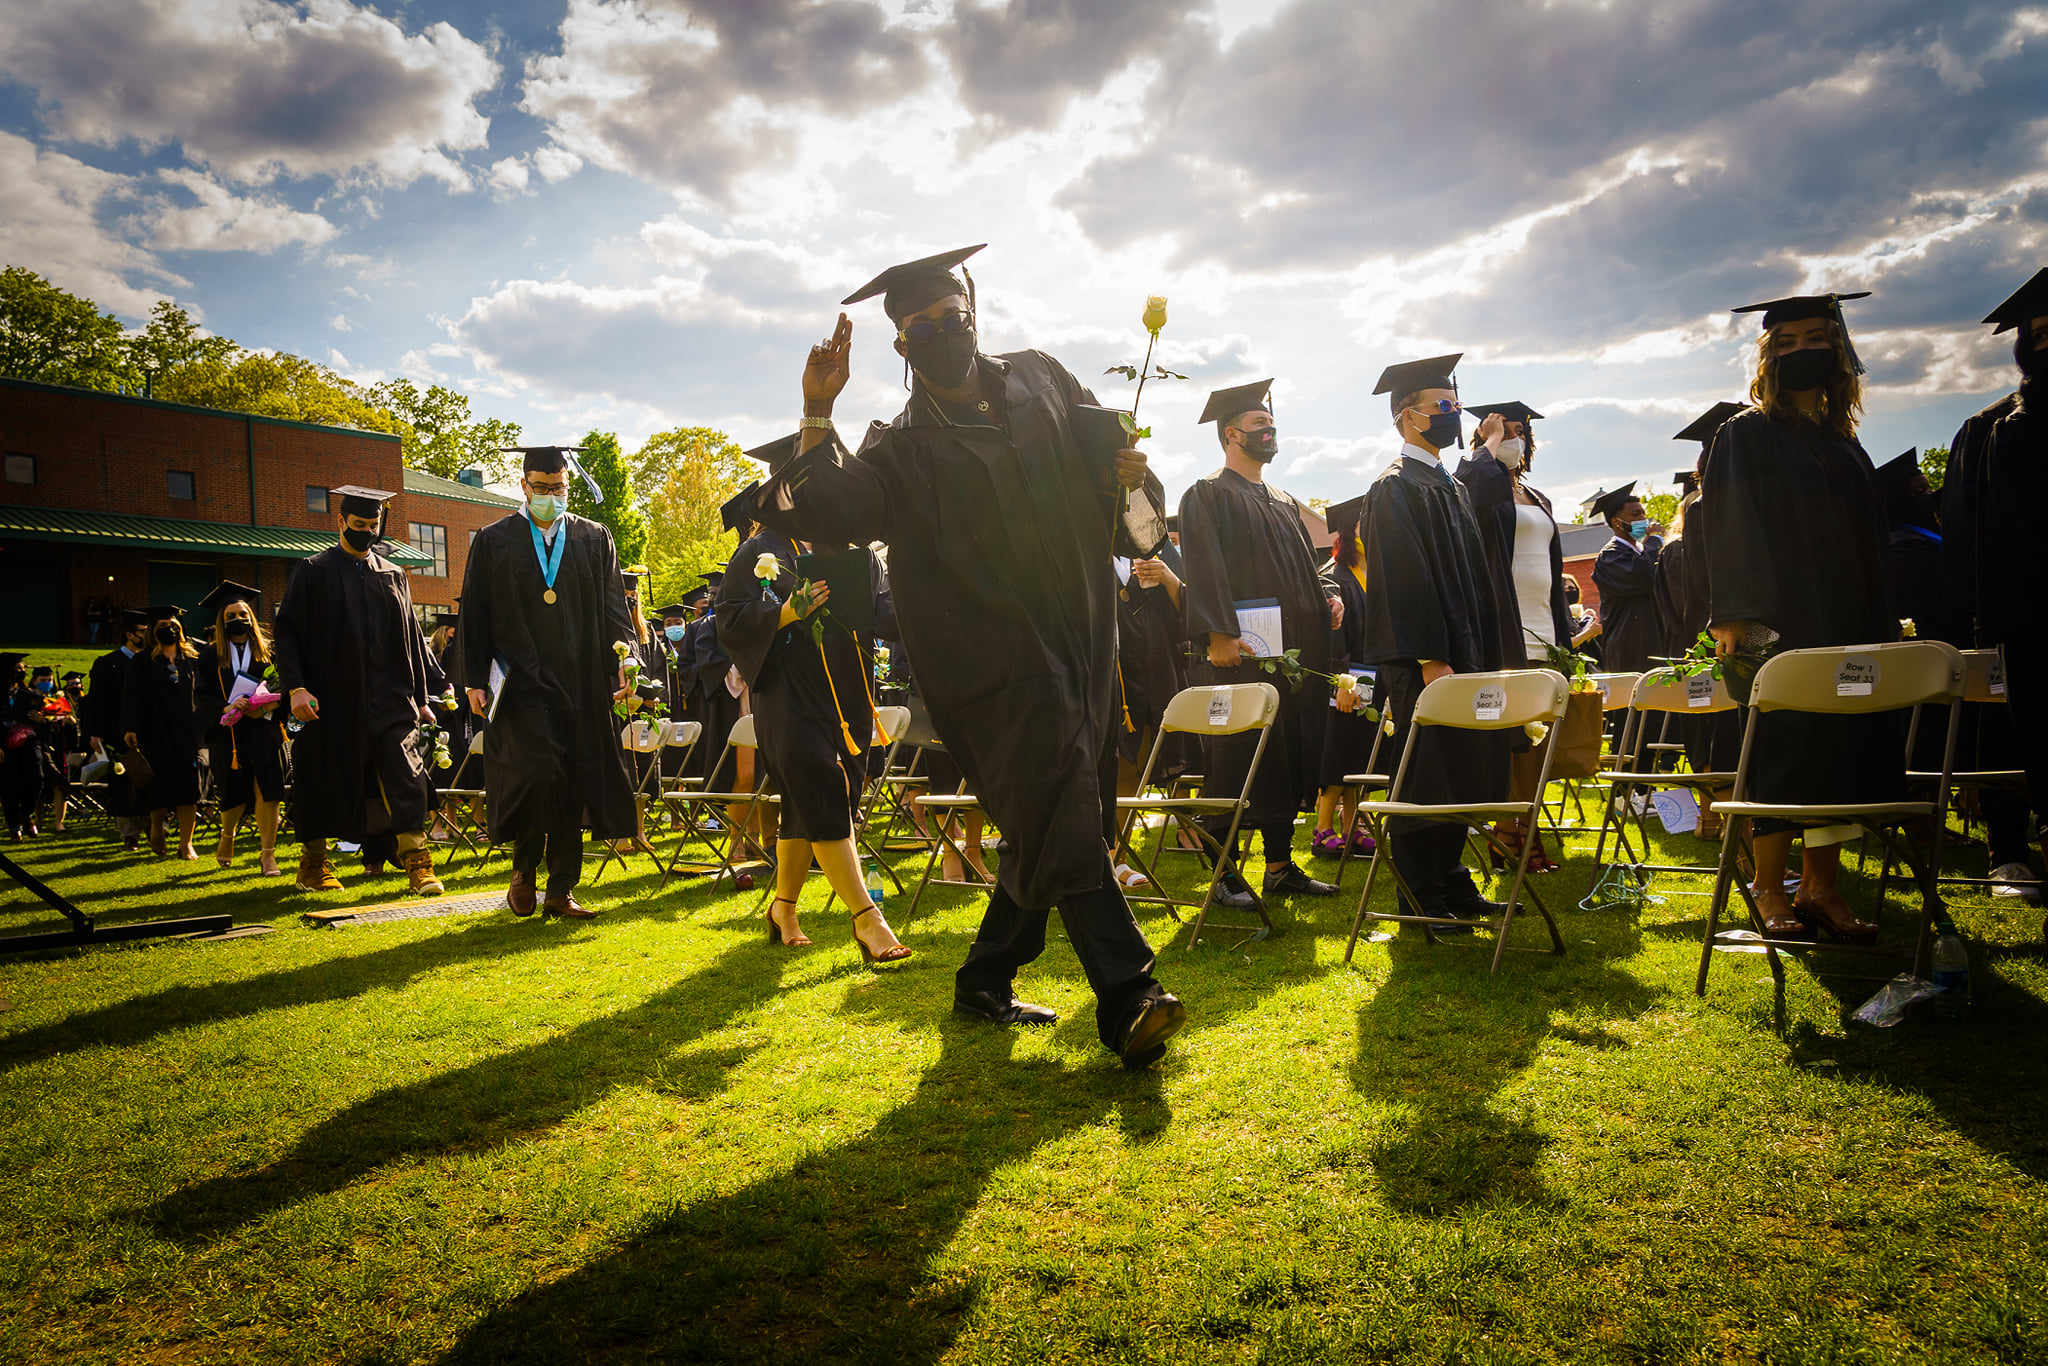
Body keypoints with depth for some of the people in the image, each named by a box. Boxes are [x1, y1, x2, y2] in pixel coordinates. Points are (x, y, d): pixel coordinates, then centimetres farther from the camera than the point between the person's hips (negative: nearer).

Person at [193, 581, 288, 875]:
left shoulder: (268, 650, 8)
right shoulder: (210, 655, 8)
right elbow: (201, 696, 3)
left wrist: (265, 707, -16)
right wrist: (227, 708, -17)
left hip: (265, 731, 0)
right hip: (228, 734, 0)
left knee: (266, 791, -9)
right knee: (234, 795, 4)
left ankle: (267, 854, -4)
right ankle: (228, 834, 35)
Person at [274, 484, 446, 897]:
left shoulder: (393, 576, 13)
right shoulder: (313, 572, 2)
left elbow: (413, 639, 17)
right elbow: (286, 634, -2)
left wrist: (421, 695, 15)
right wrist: (295, 687, -14)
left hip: (390, 702, 2)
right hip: (331, 703, -2)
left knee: (405, 782, -8)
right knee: (325, 785, 7)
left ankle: (417, 863, -6)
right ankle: (314, 863, 23)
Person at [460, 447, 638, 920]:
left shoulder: (595, 539, 11)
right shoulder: (494, 541, 8)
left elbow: (613, 609, 8)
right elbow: (475, 615, 7)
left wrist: (622, 660, -7)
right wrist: (475, 680, 1)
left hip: (580, 684, 2)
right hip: (522, 682, -2)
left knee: (573, 784, 2)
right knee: (536, 772, -14)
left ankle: (561, 890, 12)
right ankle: (524, 868, 11)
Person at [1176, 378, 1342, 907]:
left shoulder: (1283, 502, 23)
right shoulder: (1208, 495, -1)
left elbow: (1302, 564, 26)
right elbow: (1204, 570, -13)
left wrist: (1328, 594, 5)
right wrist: (1218, 634, -23)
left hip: (1292, 651, 8)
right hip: (1239, 652, -8)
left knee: (1286, 757, 8)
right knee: (1234, 759, -6)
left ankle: (1281, 867, 16)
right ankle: (1225, 872, 2)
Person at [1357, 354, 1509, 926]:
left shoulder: (1451, 487, 19)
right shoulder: (1395, 488, -9)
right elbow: (1403, 578, -18)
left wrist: (1482, 654, 16)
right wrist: (1430, 659, -23)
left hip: (1464, 653, 9)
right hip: (1424, 659, -9)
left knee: (1459, 772, 11)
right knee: (1426, 775, -4)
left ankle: (1451, 883, 21)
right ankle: (1422, 896, 5)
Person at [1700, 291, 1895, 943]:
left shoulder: (1844, 442, 18)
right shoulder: (1746, 435, 0)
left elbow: (1869, 538, 20)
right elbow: (1729, 526, -10)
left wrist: (1881, 623, 13)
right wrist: (1734, 616, -20)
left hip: (1847, 621, 6)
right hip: (1777, 620, -6)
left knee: (1842, 744, 4)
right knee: (1780, 743, -6)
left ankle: (1821, 886, 11)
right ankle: (1770, 889, 3)